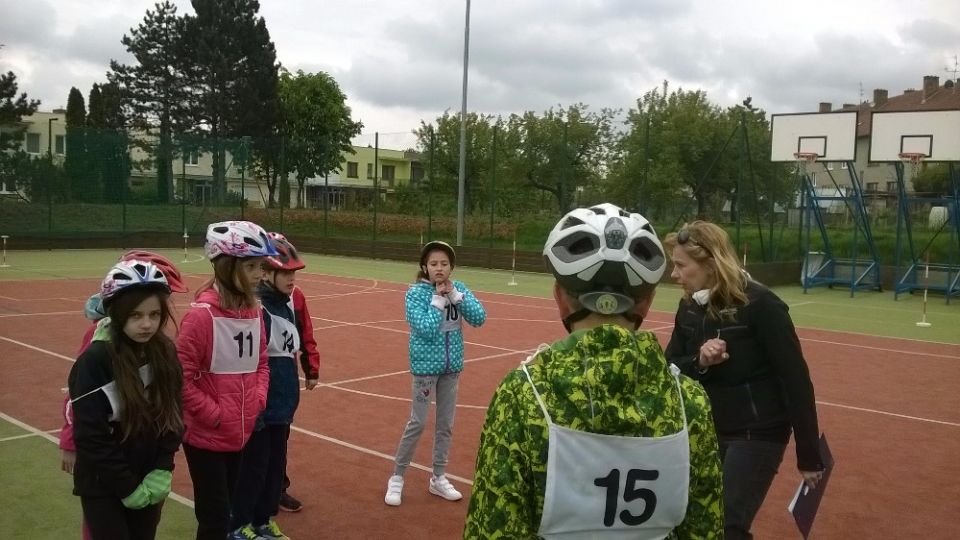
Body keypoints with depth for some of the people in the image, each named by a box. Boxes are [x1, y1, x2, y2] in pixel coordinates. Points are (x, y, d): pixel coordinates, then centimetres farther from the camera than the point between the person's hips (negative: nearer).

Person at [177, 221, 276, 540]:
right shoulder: (201, 315, -20)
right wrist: (215, 415, -16)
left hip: (239, 432, 7)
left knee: (225, 512, 20)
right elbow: (181, 379, -19)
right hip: (205, 436, -6)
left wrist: (257, 401, -1)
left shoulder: (254, 310, 2)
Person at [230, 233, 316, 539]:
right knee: (254, 465, 6)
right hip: (262, 405, -8)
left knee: (276, 463, 18)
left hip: (283, 401, 8)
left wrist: (310, 371, 20)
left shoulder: (288, 301, 7)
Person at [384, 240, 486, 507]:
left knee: (446, 424, 13)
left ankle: (438, 478, 27)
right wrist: (438, 299, -20)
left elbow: (479, 318, -11)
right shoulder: (416, 293, -13)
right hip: (426, 364, -5)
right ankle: (397, 478, 14)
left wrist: (455, 295, -17)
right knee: (417, 423, -1)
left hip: (452, 365, 5)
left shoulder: (459, 289, 0)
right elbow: (426, 329, -23)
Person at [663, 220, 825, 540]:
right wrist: (698, 362, -22)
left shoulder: (760, 306, -18)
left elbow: (797, 381, -15)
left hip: (756, 433, -6)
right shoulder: (689, 307, 0)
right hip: (707, 430, 6)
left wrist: (808, 455, -13)